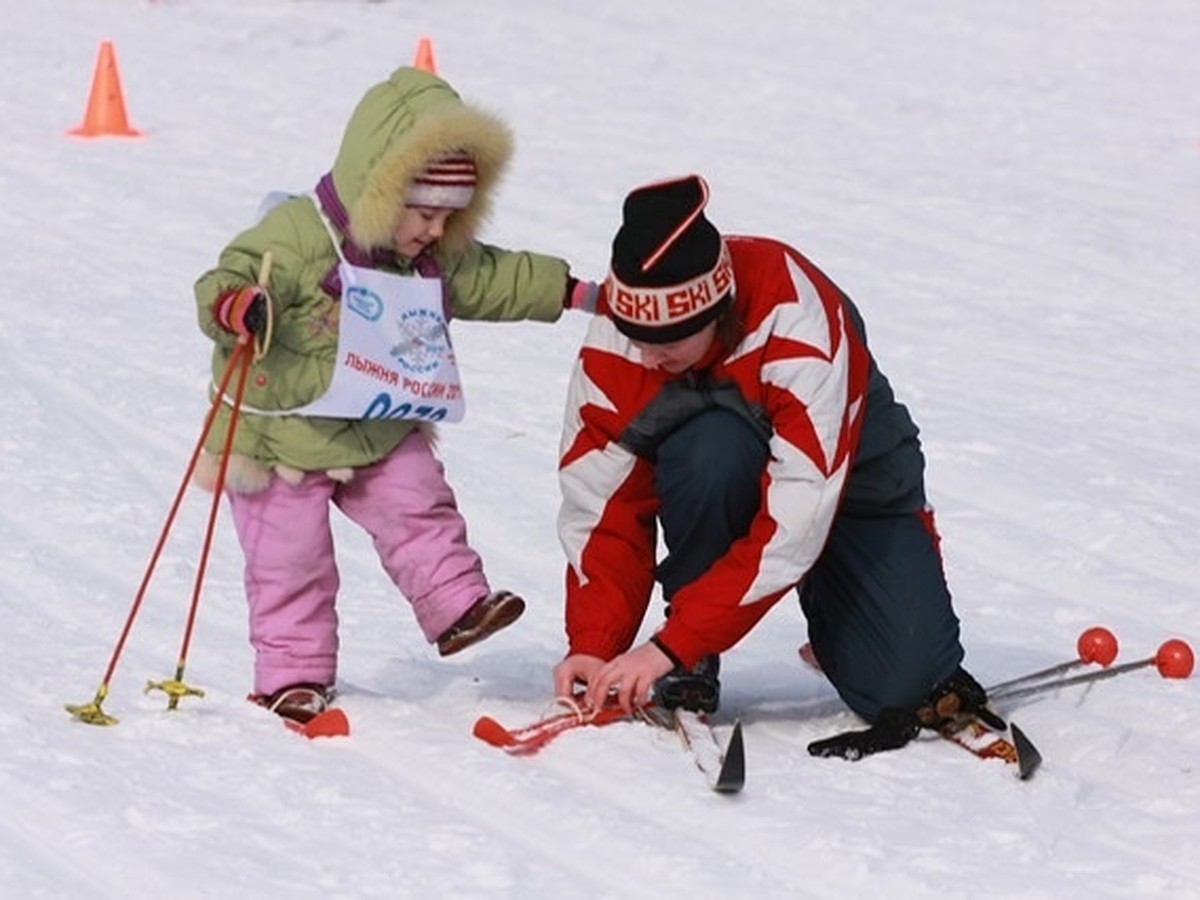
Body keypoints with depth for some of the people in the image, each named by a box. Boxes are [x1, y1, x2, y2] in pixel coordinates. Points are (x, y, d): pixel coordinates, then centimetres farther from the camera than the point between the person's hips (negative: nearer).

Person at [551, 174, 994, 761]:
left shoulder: (801, 325, -37)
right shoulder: (613, 339, -24)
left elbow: (791, 526, -38)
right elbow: (603, 507, -17)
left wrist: (669, 645, -41)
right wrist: (591, 645, -30)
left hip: (852, 477, -2)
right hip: (715, 483, 2)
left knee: (902, 687, -19)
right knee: (710, 448, -36)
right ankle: (691, 672, -17)